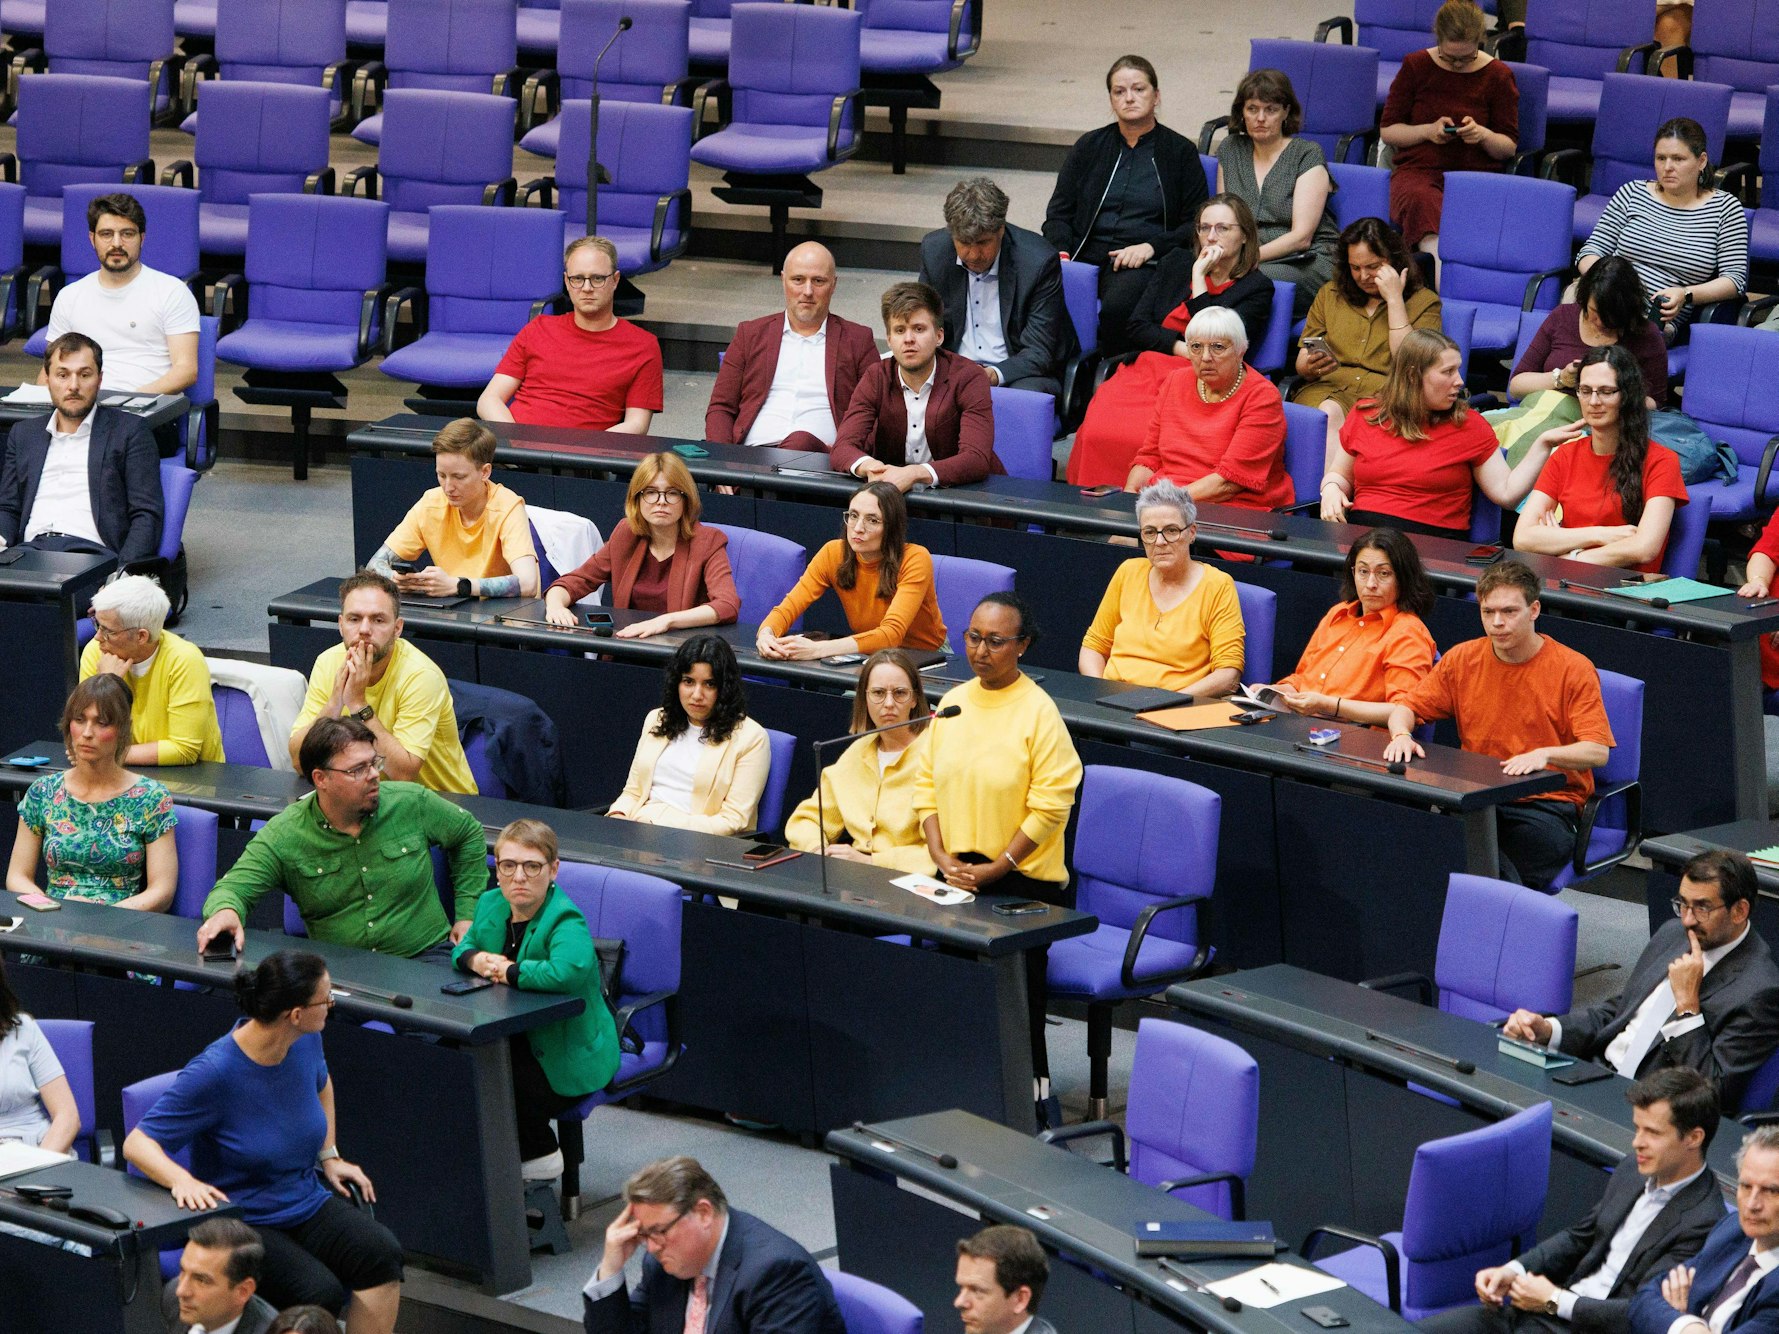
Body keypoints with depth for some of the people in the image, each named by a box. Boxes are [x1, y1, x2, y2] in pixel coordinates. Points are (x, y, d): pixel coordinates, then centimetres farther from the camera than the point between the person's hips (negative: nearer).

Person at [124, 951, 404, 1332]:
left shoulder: (305, 1043, -1)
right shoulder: (214, 1072, -22)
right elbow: (137, 1143, -19)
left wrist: (329, 1156, 17)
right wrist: (182, 1181, -38)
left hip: (306, 1202, 6)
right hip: (241, 1225, -6)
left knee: (381, 1253, -24)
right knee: (320, 1293, -32)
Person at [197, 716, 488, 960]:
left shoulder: (412, 804, 2)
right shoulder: (283, 836, -4)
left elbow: (469, 832, 19)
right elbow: (235, 886, -9)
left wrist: (468, 913, 13)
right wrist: (225, 910, -36)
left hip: (425, 956, -1)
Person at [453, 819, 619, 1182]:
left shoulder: (565, 921, -24)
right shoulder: (491, 905, 2)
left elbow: (568, 971, -45)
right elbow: (464, 947, 20)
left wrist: (508, 970, -29)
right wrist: (474, 959, -7)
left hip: (568, 1059, -8)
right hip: (515, 1039, 8)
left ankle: (538, 1155, 0)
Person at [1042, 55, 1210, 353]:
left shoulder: (1181, 152, 12)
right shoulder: (1089, 146, 20)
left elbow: (1196, 225, 8)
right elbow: (1058, 212, 17)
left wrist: (1152, 246, -9)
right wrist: (1060, 252, -4)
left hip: (1140, 261, -2)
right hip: (1084, 254, 3)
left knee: (1118, 304, -38)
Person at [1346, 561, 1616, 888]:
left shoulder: (1574, 669, -1)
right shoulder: (1463, 659, 11)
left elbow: (1597, 751, -9)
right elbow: (1406, 708, 16)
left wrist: (1544, 754, -29)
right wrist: (1401, 735, -9)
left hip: (1547, 805, -3)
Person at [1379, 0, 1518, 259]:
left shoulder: (1498, 75, 9)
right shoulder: (1416, 66, 10)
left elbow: (1510, 147, 12)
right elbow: (1387, 130, 13)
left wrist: (1484, 135, -11)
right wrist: (1427, 131, -6)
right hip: (1419, 168, -1)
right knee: (1421, 201, -40)